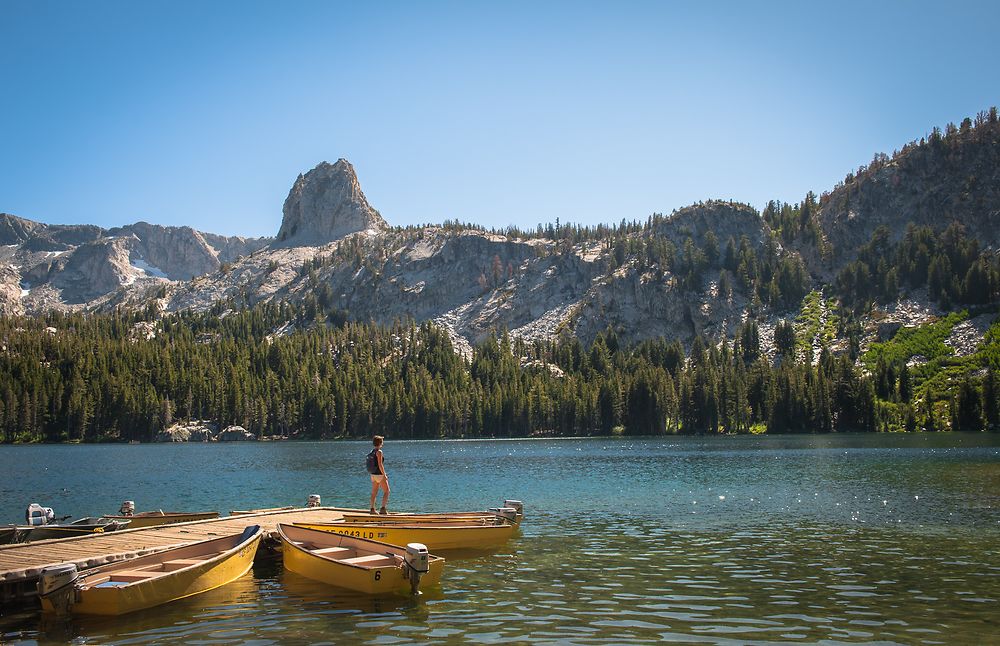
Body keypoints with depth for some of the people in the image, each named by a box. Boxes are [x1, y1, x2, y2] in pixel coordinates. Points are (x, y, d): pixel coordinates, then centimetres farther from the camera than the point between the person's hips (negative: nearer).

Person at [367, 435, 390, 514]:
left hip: (373, 474, 8)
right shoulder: (379, 452, -16)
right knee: (386, 491, 0)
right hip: (379, 475, -8)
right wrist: (384, 475, -16)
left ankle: (372, 509, 15)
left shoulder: (372, 451, 9)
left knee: (374, 492, 14)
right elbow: (380, 465, -21)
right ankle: (383, 508, -8)